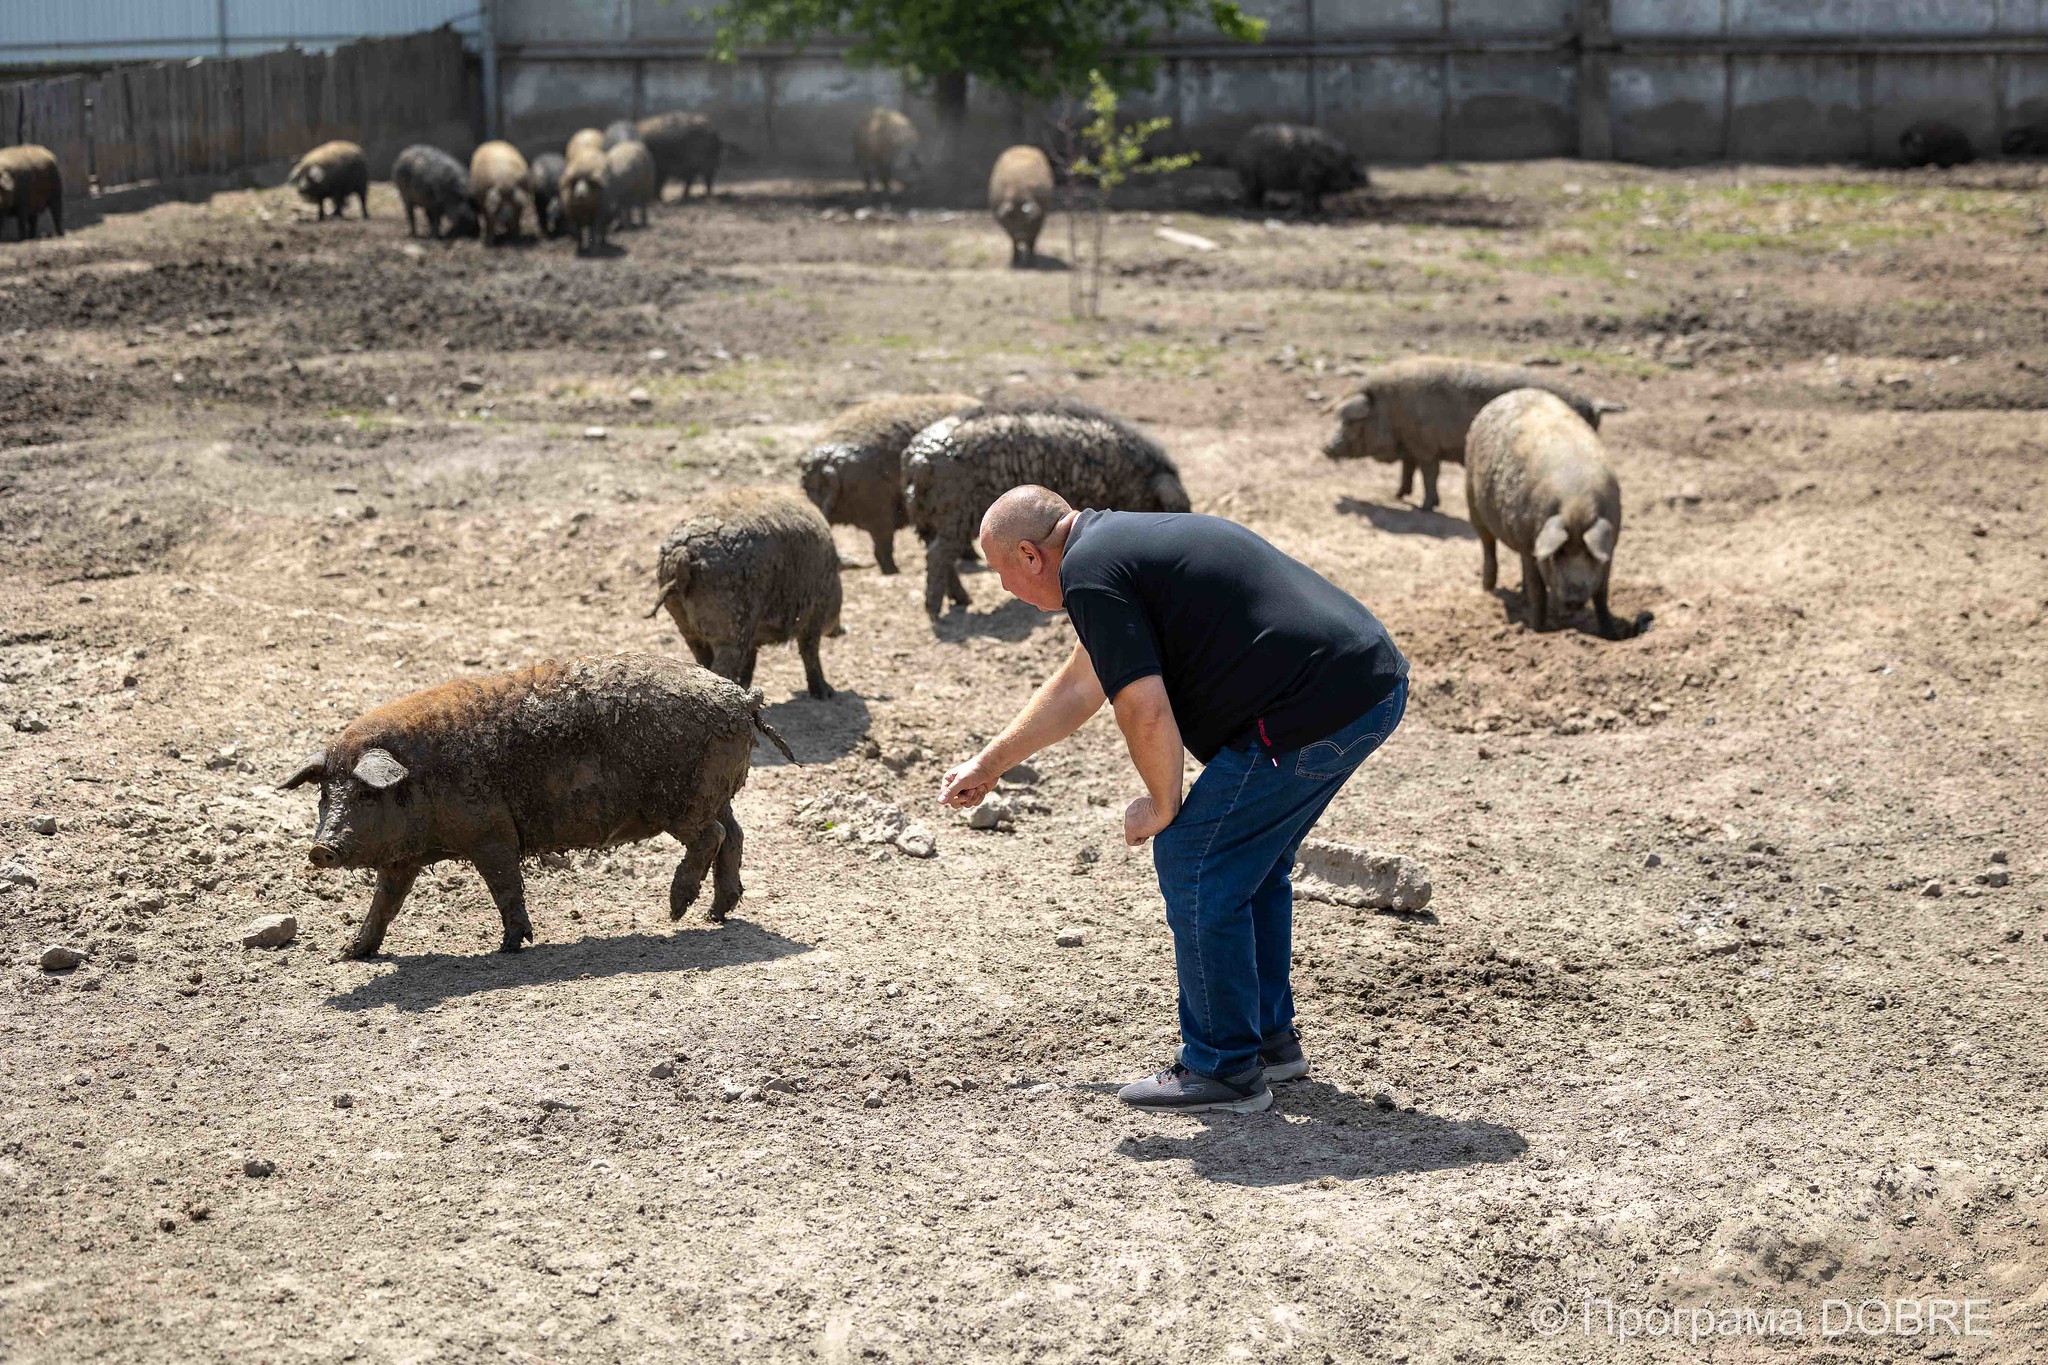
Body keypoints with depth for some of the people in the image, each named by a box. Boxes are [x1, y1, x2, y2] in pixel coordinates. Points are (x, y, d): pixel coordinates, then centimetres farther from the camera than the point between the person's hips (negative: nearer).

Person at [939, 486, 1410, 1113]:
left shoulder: (1090, 572, -9)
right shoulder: (1123, 540, 23)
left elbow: (1146, 712, -15)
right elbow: (1075, 687, 36)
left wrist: (1162, 808, 2)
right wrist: (989, 763, 45)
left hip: (1315, 708, -10)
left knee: (1195, 862, 0)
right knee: (1251, 859, 23)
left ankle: (1224, 1068, 8)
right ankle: (1270, 1037, 32)